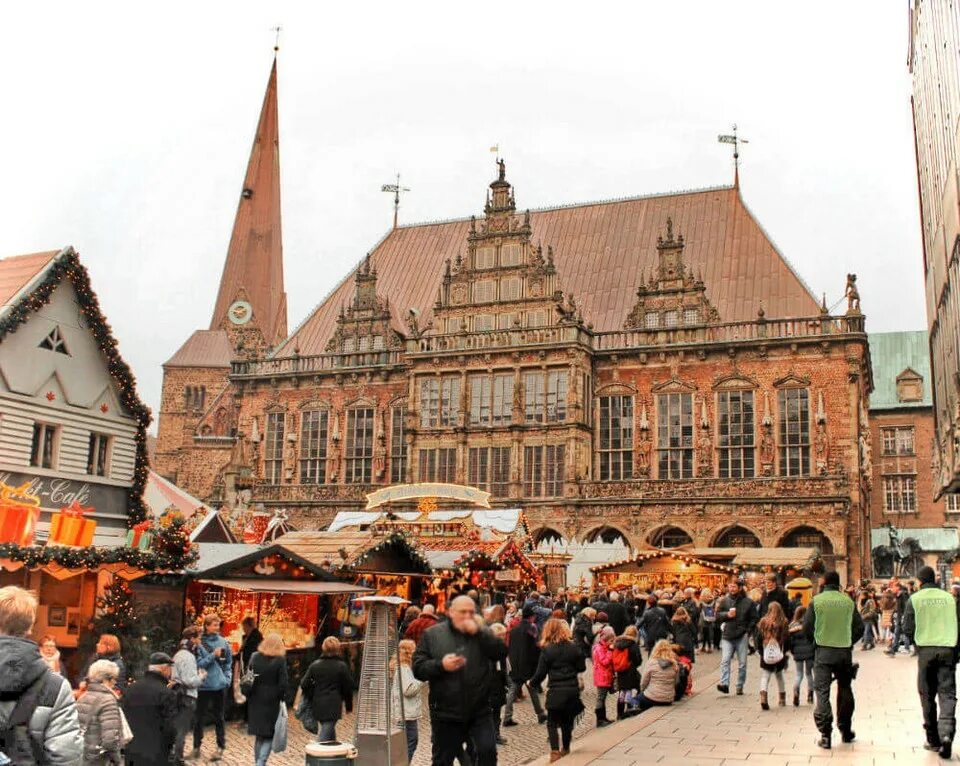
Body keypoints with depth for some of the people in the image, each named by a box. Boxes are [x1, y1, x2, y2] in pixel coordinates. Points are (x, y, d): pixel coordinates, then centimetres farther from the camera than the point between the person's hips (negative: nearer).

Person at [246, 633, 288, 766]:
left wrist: (248, 695, 11)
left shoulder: (255, 657, 0)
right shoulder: (280, 660, -10)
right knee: (269, 735, 3)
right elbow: (283, 683, -11)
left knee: (259, 735, 16)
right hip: (272, 700, -4)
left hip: (255, 700, 4)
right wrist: (282, 698, 1)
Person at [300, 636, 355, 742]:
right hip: (333, 706, -5)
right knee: (325, 735, -4)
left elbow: (304, 685, 3)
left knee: (330, 731, 21)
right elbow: (348, 687, 0)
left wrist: (311, 699, 17)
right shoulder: (341, 666, -5)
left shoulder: (315, 665, 4)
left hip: (317, 705, 5)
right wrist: (349, 706, 12)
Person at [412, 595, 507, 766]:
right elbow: (418, 668, -4)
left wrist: (478, 632, -18)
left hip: (479, 711, 1)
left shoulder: (482, 632, 6)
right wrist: (441, 665, -21)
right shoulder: (432, 634, 0)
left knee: (488, 751, -11)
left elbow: (502, 652, -10)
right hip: (446, 713, -1)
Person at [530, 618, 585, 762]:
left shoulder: (547, 650, -10)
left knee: (553, 722, 5)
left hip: (555, 691, -3)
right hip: (572, 690, 4)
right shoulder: (574, 647, -1)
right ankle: (565, 748, 31)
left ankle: (555, 751, -7)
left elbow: (541, 673, -7)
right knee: (568, 720, 19)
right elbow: (581, 668, 5)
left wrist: (532, 682, 11)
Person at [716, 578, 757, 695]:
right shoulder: (724, 600, 6)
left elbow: (753, 619, 4)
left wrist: (748, 631, -6)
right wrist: (727, 614, -10)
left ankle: (740, 687, 14)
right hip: (727, 635, 1)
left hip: (742, 636, 0)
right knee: (725, 660, -12)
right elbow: (717, 615, 8)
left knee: (742, 663, 5)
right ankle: (724, 684, -18)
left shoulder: (748, 602, 2)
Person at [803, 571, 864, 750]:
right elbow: (859, 627, 3)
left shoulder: (817, 600, -6)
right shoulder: (849, 601, -1)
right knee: (845, 690, 18)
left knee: (822, 692, 0)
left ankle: (825, 734, -7)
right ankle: (845, 730, 27)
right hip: (845, 651, 2)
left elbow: (807, 626, -5)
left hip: (823, 651, -2)